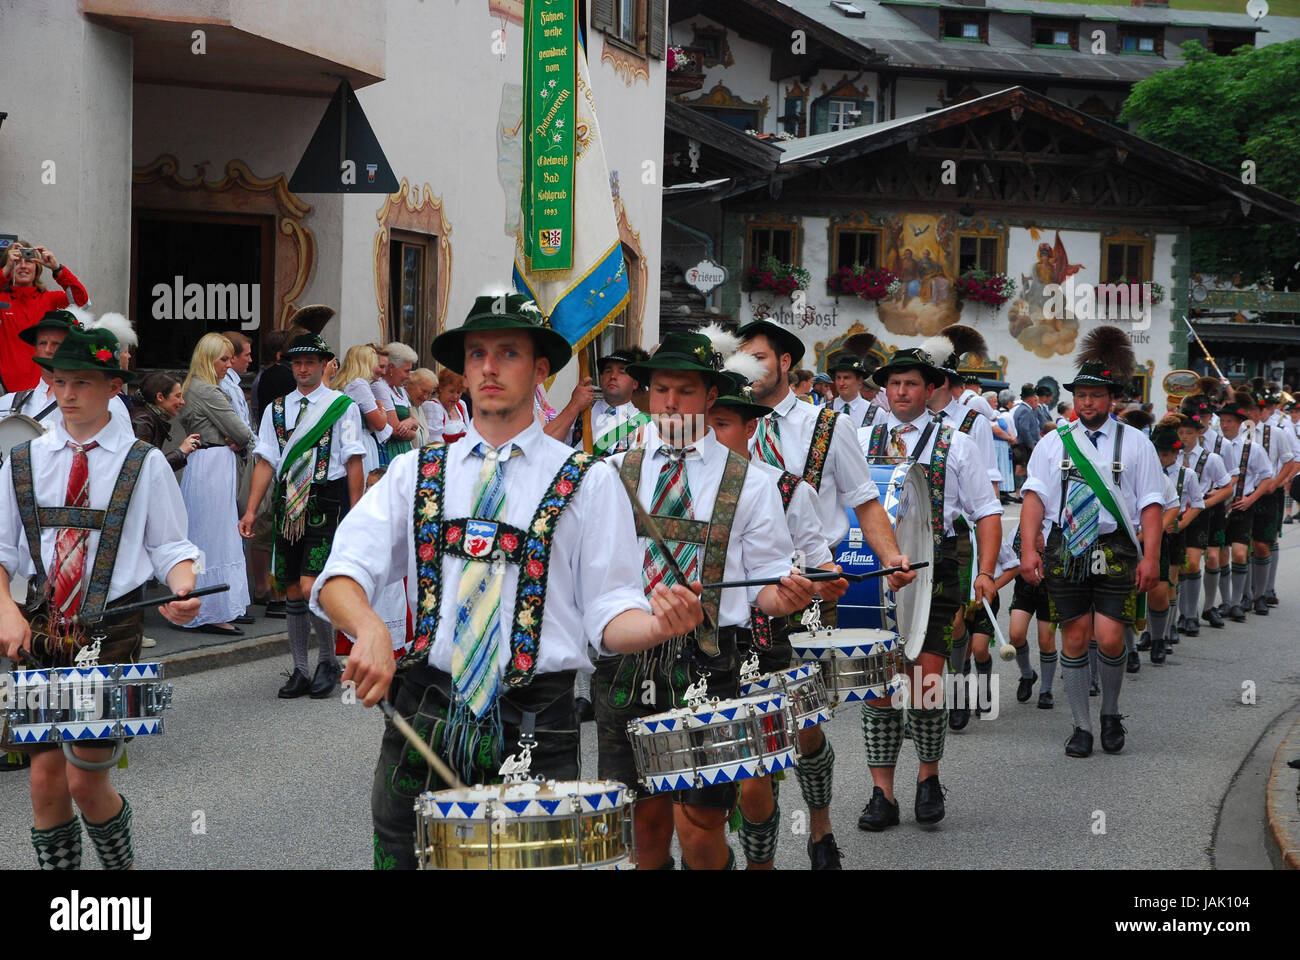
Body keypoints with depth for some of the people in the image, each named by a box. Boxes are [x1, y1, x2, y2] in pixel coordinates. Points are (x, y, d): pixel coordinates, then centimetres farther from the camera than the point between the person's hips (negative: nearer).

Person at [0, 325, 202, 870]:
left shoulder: (145, 465, 1)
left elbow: (171, 549, 3)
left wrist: (184, 591, -19)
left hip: (112, 633, -3)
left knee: (85, 781, -7)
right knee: (46, 777, 1)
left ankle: (121, 864, 20)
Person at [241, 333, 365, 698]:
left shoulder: (342, 405, 0)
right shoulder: (276, 410, 12)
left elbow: (353, 463, -2)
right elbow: (266, 462, 9)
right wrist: (250, 510, 1)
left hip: (325, 504, -5)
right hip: (288, 502, 5)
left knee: (310, 589, -14)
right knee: (293, 593, 7)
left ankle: (328, 661, 5)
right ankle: (300, 671, 16)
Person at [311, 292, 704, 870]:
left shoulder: (589, 483, 5)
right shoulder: (414, 473, 11)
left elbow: (608, 615, 1)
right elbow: (341, 575, 0)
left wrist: (657, 625, -22)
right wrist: (370, 628, -21)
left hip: (534, 733, -2)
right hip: (422, 716, 2)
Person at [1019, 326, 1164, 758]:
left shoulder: (1134, 443, 5)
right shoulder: (1053, 443, 9)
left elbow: (1151, 503, 2)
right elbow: (1034, 496, 2)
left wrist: (1150, 557, -8)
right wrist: (1029, 549, -10)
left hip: (1116, 551, -2)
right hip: (1066, 550, 2)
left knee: (1109, 639, -8)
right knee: (1074, 640, 4)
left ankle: (1110, 713, 17)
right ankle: (1082, 726, 16)